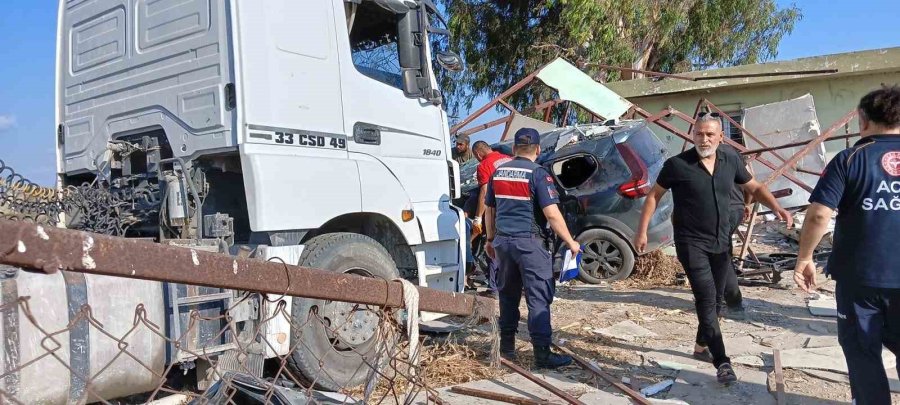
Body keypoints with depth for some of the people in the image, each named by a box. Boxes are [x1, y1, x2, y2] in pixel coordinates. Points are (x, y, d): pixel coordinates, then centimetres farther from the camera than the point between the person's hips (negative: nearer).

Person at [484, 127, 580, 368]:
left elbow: (489, 210, 15)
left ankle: (507, 348, 22)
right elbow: (552, 214, -15)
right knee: (539, 298, -1)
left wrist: (490, 239, 26)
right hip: (529, 242, -6)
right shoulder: (538, 174, -10)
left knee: (508, 295, 15)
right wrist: (570, 242, -6)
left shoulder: (499, 172, 9)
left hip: (503, 241, 6)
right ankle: (542, 353, -1)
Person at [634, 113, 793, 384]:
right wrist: (642, 231, -8)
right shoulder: (677, 164, -13)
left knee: (714, 297, 16)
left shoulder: (730, 161, 0)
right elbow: (654, 196, -4)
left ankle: (701, 346, 35)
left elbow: (754, 188, 12)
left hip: (721, 242, 6)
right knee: (706, 299, -12)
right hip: (692, 243, -6)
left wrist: (777, 208, -6)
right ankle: (722, 362, -8)